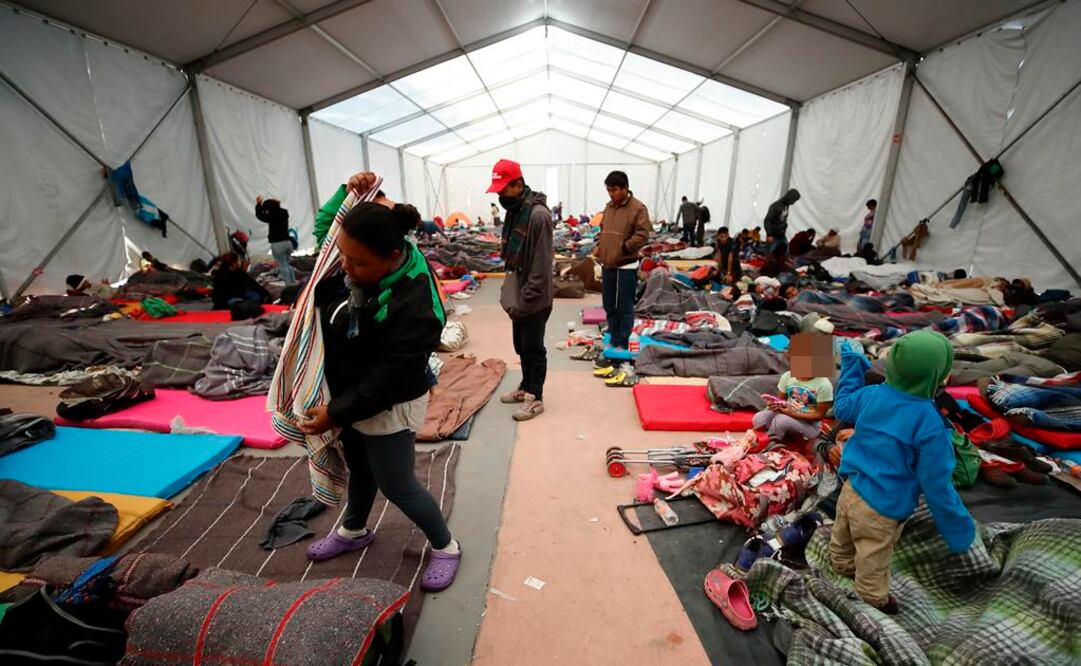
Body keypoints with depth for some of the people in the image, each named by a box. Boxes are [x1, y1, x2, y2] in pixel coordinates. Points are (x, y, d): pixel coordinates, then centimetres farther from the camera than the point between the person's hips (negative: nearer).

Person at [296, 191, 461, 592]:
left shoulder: (413, 306, -35)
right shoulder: (353, 265, -11)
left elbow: (387, 379, -28)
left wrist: (335, 413, -20)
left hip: (388, 408, -8)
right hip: (351, 394, 8)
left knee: (397, 486, 8)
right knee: (359, 469, 28)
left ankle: (445, 547, 34)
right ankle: (354, 531, 55)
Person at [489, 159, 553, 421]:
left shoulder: (538, 214, -20)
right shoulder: (513, 210, 9)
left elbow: (541, 265, -22)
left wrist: (525, 299, -20)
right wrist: (510, 293, 12)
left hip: (533, 300, -8)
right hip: (518, 296, 9)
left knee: (534, 349, 5)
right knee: (521, 347, 20)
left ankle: (535, 398, 19)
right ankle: (526, 387, 37)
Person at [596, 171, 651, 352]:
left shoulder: (638, 208, -10)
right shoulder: (609, 207, 12)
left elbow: (642, 235, -15)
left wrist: (622, 248, -18)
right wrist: (599, 246, 7)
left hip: (626, 265, -7)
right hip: (607, 264, 7)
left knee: (624, 307, 1)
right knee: (609, 305, 14)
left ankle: (622, 343, 11)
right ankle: (613, 339, 27)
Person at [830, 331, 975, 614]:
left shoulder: (873, 394, -12)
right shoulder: (930, 426, -28)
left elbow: (842, 409, 12)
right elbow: (937, 486, -19)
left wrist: (852, 365, 21)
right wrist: (958, 528, -3)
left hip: (850, 489, 6)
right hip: (880, 509, -6)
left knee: (843, 538, 33)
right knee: (873, 559, 21)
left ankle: (844, 565, 61)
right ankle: (875, 597, 47)